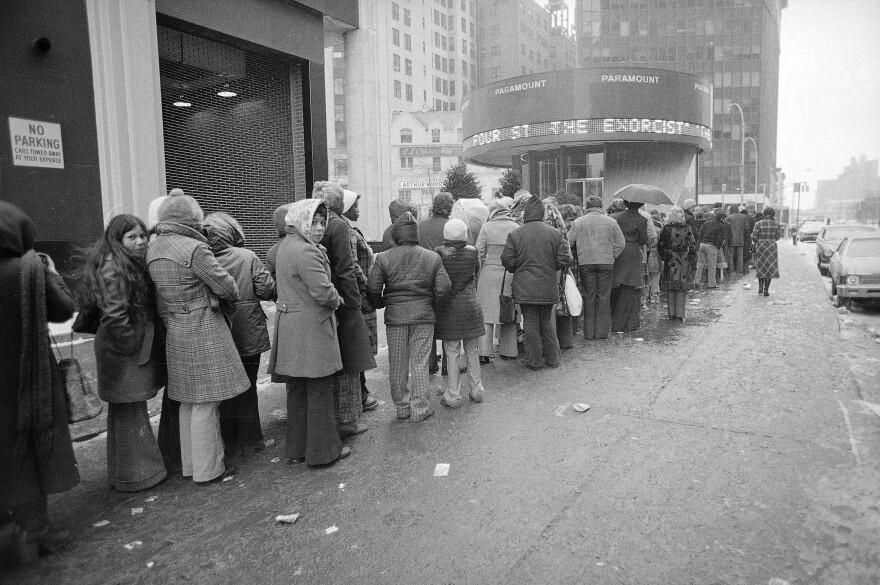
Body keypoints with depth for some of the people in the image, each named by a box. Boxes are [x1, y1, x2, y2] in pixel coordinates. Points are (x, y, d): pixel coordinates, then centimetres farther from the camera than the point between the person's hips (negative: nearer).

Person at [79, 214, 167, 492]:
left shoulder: (134, 265, 13)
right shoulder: (113, 269, -18)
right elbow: (113, 315, -25)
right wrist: (132, 345, -16)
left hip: (137, 349, 10)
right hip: (126, 354, -10)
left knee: (126, 411, 18)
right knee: (131, 411, 0)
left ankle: (123, 471, 32)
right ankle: (135, 476, 12)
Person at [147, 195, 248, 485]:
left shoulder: (152, 249, 7)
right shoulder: (194, 249, -18)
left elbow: (160, 295, 13)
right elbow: (224, 284, -14)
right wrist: (234, 294, 6)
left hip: (175, 334, 8)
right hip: (203, 332, -8)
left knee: (188, 402, 18)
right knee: (206, 403, 2)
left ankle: (191, 464, 30)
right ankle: (208, 470, 12)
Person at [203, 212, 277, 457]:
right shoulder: (247, 257, -11)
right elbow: (267, 289, -13)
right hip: (248, 333, -2)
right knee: (247, 386, 9)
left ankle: (230, 439, 24)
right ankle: (250, 439, 16)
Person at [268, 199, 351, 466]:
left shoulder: (286, 245, 13)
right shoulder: (306, 252, -18)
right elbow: (323, 292, -24)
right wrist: (338, 300, -3)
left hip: (289, 322, 10)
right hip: (311, 327, -10)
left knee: (297, 390, 16)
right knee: (320, 390, 2)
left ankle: (297, 449, 27)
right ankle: (323, 450, 14)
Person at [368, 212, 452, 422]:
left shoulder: (383, 258, -2)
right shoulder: (432, 257, 1)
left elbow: (373, 289, -6)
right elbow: (443, 288, -4)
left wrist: (380, 304, 12)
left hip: (394, 317, 0)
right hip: (424, 316, 0)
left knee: (397, 365, 12)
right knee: (420, 364, 7)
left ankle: (402, 407, 22)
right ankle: (420, 409, 13)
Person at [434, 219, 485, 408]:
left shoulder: (439, 253, -10)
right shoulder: (473, 252, -3)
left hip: (448, 307, -2)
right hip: (470, 306, 2)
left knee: (451, 353, 4)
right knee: (472, 351, 15)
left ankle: (453, 396, 10)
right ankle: (476, 391, 24)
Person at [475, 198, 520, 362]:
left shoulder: (486, 227, -3)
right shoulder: (517, 228, 0)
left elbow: (479, 251, -3)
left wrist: (480, 269, 10)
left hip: (489, 274, -1)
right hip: (510, 275, 1)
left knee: (486, 311, 4)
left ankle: (484, 352, 1)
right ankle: (508, 351, 19)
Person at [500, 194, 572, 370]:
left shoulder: (514, 234, -6)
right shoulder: (555, 233, -2)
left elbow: (507, 261, -6)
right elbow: (564, 259, -2)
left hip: (525, 288, -2)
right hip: (549, 287, 2)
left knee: (531, 323, 6)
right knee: (547, 322, 17)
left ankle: (535, 361, 13)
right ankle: (552, 358, 24)